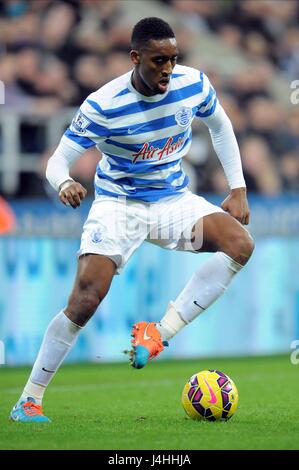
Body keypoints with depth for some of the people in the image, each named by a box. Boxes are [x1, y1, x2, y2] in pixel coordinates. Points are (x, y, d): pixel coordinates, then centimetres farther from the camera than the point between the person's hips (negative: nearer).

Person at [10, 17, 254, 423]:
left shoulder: (193, 85, -10)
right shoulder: (103, 105, -20)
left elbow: (220, 126, 12)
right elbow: (58, 160, -16)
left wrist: (238, 189, 7)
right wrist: (64, 184, -40)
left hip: (174, 200, 4)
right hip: (118, 203, -4)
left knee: (240, 244, -24)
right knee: (86, 298, -20)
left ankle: (159, 335, -22)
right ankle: (28, 400, -6)